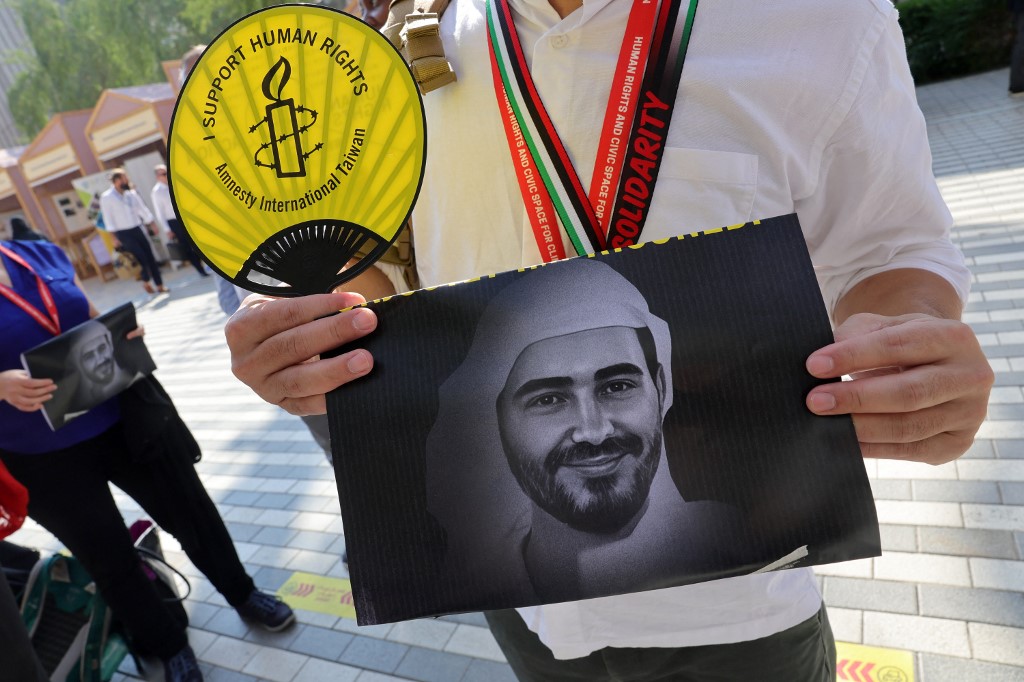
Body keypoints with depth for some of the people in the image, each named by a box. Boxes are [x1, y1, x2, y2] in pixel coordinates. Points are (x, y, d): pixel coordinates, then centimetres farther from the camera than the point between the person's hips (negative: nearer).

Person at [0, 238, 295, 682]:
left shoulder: (41, 255, 0)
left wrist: (122, 332, -10)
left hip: (121, 419, 3)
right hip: (44, 458, -3)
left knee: (190, 511, 14)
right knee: (110, 560, 13)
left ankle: (243, 595, 39)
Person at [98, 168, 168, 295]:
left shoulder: (131, 193, 6)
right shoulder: (106, 197, -8)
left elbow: (142, 209, 14)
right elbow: (108, 218, -8)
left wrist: (151, 225, 14)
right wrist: (114, 237, -11)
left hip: (137, 230, 5)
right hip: (123, 233, -5)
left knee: (150, 256, 2)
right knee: (142, 257, -9)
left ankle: (160, 285, 9)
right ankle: (146, 282, 14)